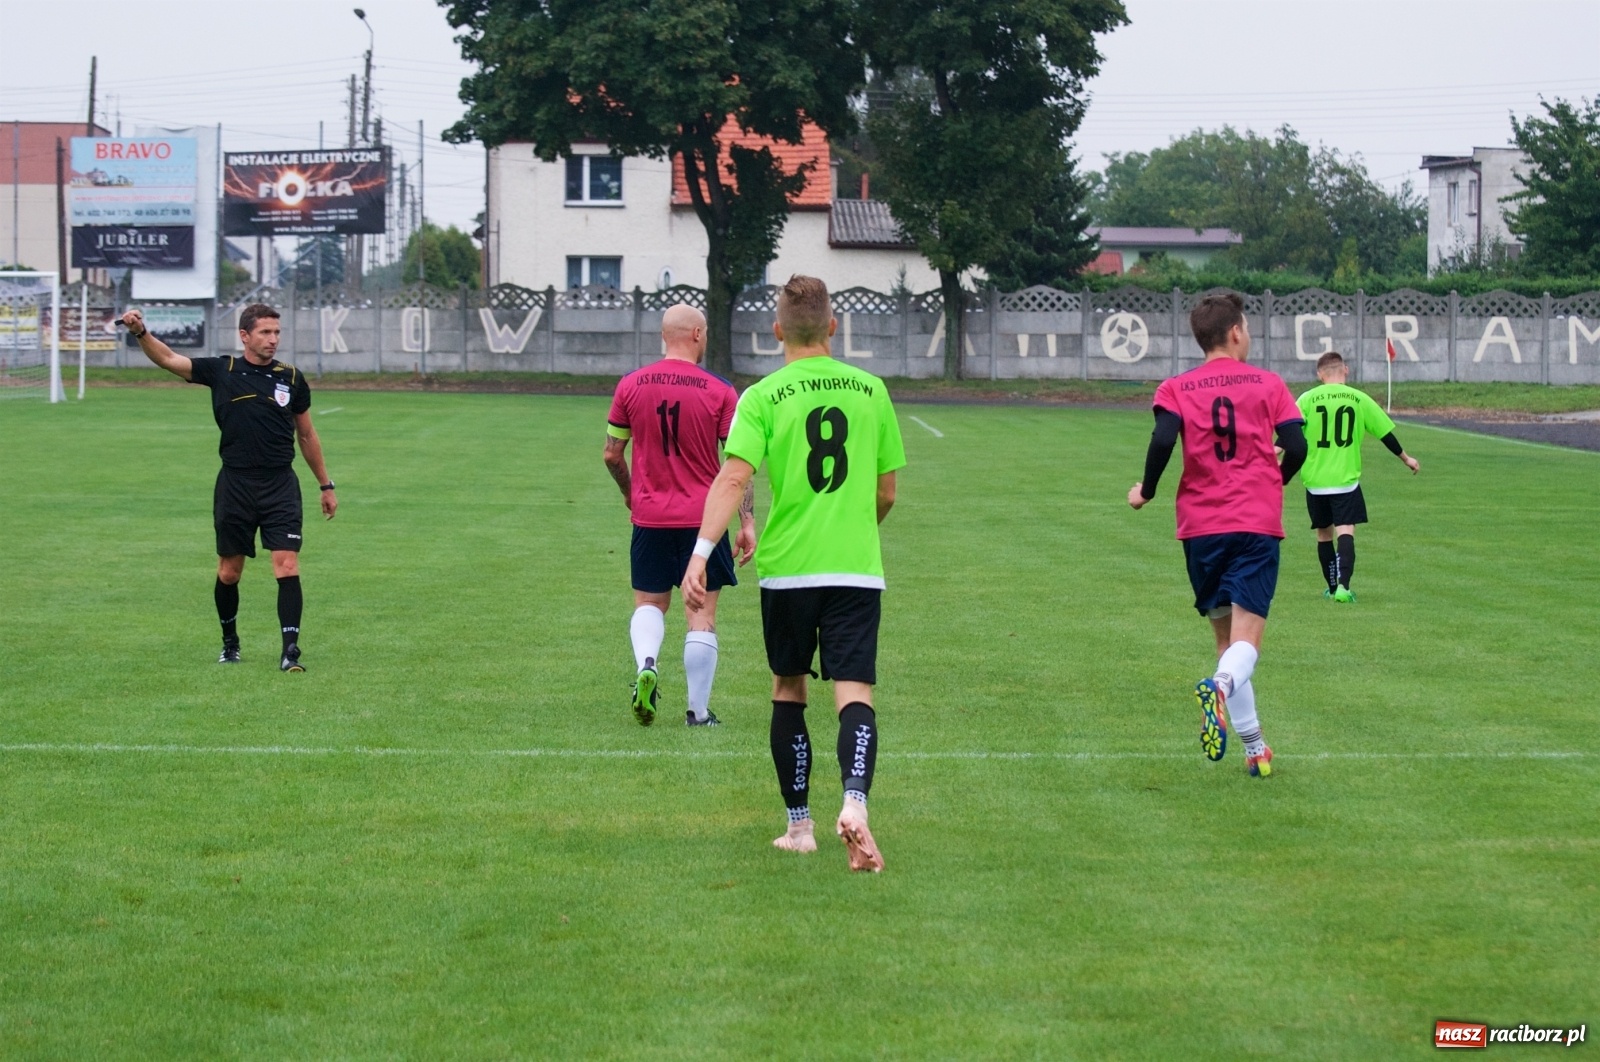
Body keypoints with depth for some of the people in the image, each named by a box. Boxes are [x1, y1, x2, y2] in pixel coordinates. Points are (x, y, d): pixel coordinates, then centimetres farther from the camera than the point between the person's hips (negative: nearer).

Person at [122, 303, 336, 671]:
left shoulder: (292, 379, 4)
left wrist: (326, 485, 17)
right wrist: (141, 332, -21)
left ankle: (290, 651, -13)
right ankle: (229, 643, 30)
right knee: (229, 571, 10)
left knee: (287, 565, -13)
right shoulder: (221, 371, 1)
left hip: (280, 485, 0)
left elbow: (306, 435, 14)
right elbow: (168, 358, -3)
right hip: (235, 485, 0)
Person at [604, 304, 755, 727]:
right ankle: (698, 711, 8)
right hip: (704, 517, -2)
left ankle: (646, 665, -12)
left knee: (649, 603, 17)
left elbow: (612, 454, 6)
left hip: (649, 517, 2)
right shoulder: (720, 391, -7)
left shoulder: (630, 386, 0)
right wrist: (747, 521, -2)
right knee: (701, 614, 6)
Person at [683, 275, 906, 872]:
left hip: (786, 570, -1)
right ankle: (855, 803, -31)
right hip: (857, 569, 1)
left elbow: (733, 478, -16)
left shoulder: (763, 397, -3)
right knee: (854, 694, -5)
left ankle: (799, 826, 20)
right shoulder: (871, 391, 6)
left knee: (788, 692, 15)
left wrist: (701, 555, -19)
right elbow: (886, 493, 13)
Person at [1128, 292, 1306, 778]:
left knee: (1225, 635, 14)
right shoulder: (1268, 384, 5)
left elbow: (1163, 440, -12)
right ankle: (1220, 686, -41)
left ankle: (1254, 746, 11)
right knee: (1247, 638, -7)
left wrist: (1146, 491, 4)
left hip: (1201, 526, 2)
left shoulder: (1176, 389, 5)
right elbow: (1297, 447, -2)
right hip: (1259, 524, -2)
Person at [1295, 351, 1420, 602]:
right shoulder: (1359, 399, 1)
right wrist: (1406, 458, 22)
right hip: (1346, 478, -1)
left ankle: (1333, 587, 23)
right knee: (1345, 531, -5)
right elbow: (1385, 432, 9)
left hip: (1315, 480, 1)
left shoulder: (1307, 399, -3)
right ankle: (1343, 585, -23)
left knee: (1324, 533, 14)